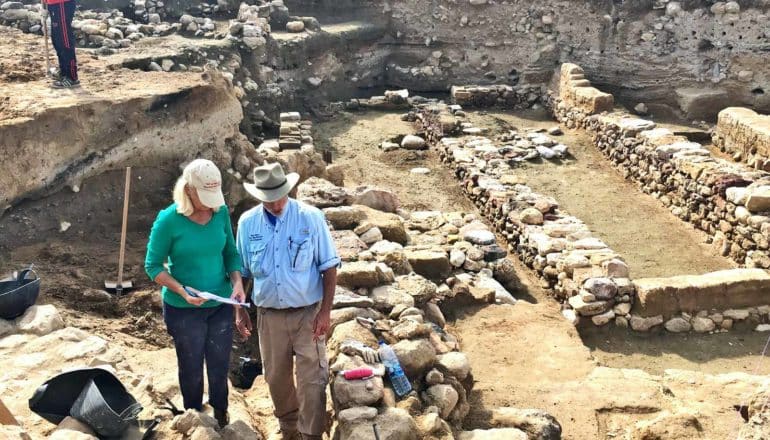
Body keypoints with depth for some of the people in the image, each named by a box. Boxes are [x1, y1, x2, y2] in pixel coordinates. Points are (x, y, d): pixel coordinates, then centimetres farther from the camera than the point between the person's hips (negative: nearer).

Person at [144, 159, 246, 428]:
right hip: (184, 310, -3)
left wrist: (237, 281, -14)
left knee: (220, 367, 18)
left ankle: (221, 419, 41)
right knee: (191, 370, 15)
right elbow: (153, 266, -12)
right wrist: (182, 290, -26)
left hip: (220, 305, 3)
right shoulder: (168, 220, -20)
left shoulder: (221, 212, -9)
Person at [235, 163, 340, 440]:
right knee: (276, 377, 19)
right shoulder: (247, 223, -4)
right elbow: (241, 271, 8)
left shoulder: (311, 218, -13)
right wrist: (240, 310, 7)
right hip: (269, 315, 3)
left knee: (312, 380, 2)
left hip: (308, 313, -3)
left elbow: (329, 267, -8)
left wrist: (326, 311, -12)